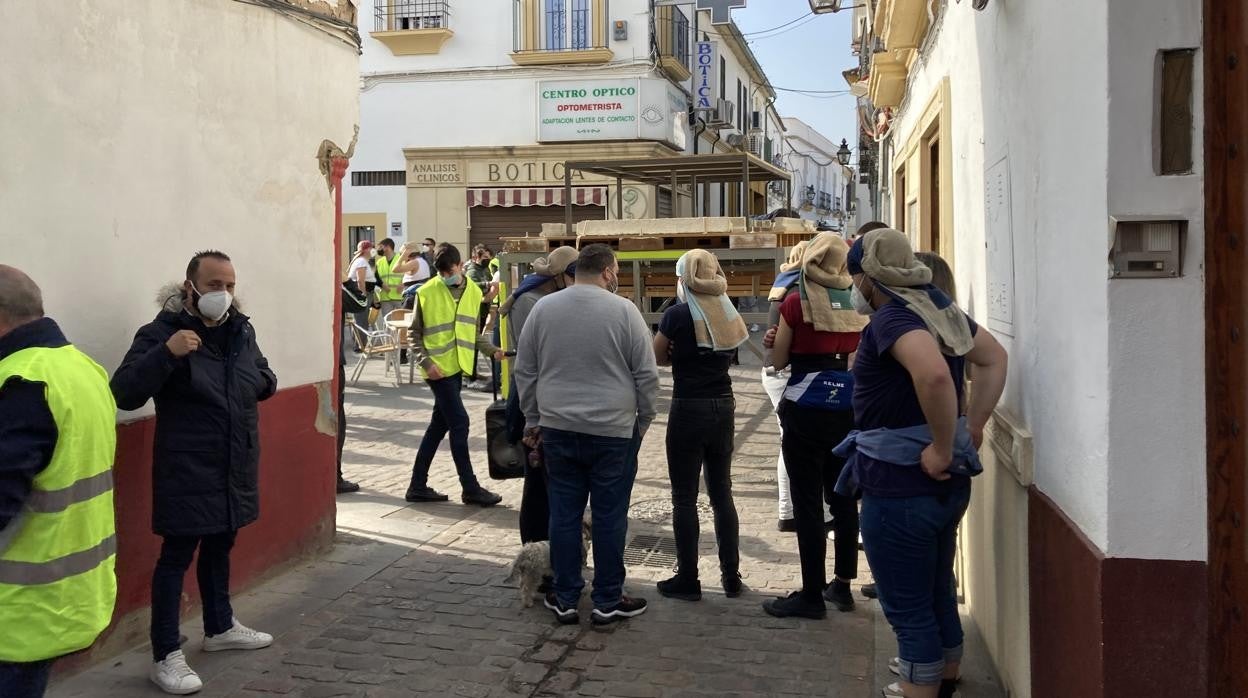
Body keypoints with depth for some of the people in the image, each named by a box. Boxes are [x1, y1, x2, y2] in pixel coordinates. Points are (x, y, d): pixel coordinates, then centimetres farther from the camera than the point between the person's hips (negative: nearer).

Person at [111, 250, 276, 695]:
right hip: (187, 473, -7)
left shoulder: (241, 330, 6)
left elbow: (263, 378, 23)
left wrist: (262, 382, 0)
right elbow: (124, 394, -24)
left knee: (219, 548, 21)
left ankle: (220, 628, 38)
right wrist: (166, 353, -36)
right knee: (176, 557, 0)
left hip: (234, 470, 7)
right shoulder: (161, 333, -14)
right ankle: (166, 657, 9)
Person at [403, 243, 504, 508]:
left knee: (439, 426, 11)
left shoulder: (474, 292, 7)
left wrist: (492, 349, 0)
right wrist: (426, 362, -14)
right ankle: (470, 488, 3)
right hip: (439, 369, -6)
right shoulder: (427, 292, -8)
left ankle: (418, 486, 20)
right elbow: (414, 332, -3)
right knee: (459, 423, -6)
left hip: (457, 367, 6)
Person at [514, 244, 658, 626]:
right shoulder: (623, 310, -7)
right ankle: (608, 601, 16)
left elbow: (525, 371, 9)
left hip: (558, 429, 3)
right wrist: (643, 420, 8)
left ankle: (565, 598, 19)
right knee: (609, 516, 6)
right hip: (613, 430, -3)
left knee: (564, 513, 11)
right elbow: (646, 375, -4)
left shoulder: (543, 308, 4)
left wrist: (532, 419, 18)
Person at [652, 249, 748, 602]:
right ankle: (731, 576, 19)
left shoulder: (677, 314, -11)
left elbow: (658, 358, 0)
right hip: (724, 408, 5)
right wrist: (691, 358, 4)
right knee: (722, 493, 14)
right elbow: (724, 356, 11)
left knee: (685, 497, 4)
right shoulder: (729, 315, 4)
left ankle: (688, 580, 10)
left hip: (689, 410, -5)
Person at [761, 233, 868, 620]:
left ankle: (812, 595, 4)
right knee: (843, 498, 14)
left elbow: (778, 361, -3)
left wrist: (777, 341, 15)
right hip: (849, 408, 6)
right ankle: (842, 585, 23)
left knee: (808, 502, 0)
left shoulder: (797, 302, -9)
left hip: (807, 409, -5)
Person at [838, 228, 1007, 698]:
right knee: (938, 595, 23)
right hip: (945, 481, 9)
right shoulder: (938, 306, 7)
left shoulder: (891, 317, -19)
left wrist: (942, 449, -26)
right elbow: (994, 358, 18)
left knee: (908, 609, 3)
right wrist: (973, 427, 13)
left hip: (900, 485, -9)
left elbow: (934, 375, -37)